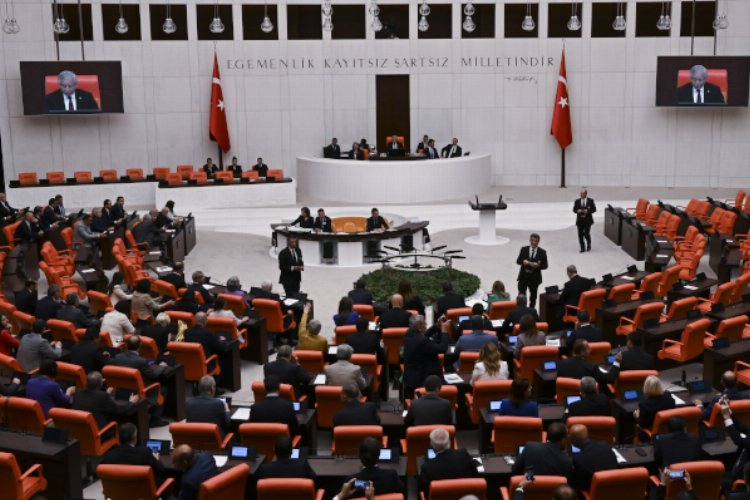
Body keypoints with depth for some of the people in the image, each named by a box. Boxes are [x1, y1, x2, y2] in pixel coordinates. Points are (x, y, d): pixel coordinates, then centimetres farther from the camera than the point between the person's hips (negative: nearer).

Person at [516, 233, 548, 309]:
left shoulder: (542, 252, -1)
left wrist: (538, 266, -22)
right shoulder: (524, 249, 4)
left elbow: (545, 265, -2)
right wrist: (523, 262, -20)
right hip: (523, 276, 0)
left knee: (533, 297, 11)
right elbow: (518, 261, 2)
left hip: (534, 278, 0)